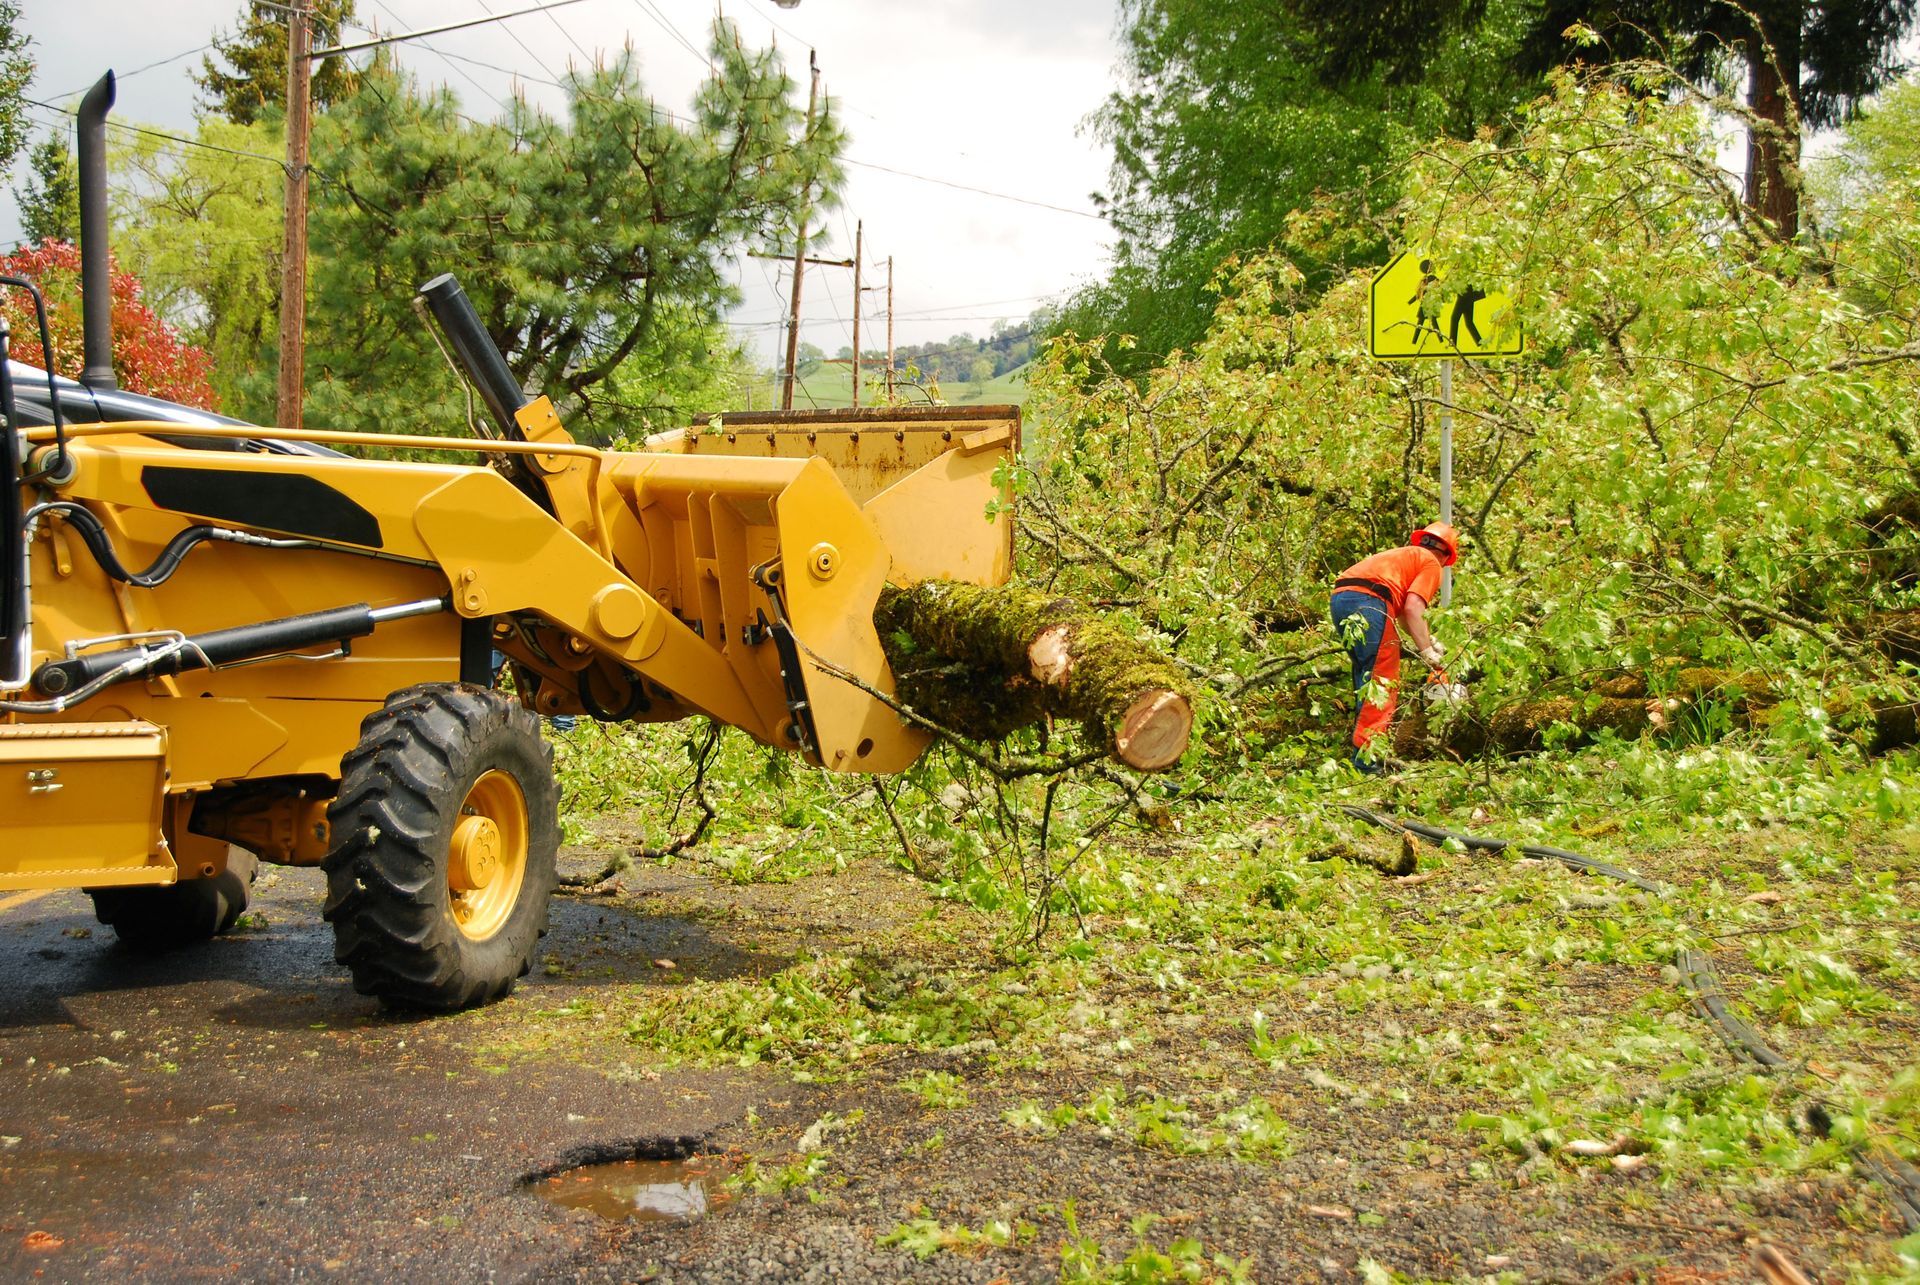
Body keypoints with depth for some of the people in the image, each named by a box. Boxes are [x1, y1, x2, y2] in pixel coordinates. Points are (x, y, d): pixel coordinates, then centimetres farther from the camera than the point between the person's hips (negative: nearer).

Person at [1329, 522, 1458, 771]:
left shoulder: (1406, 555, 35)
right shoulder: (1431, 563, 10)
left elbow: (1402, 613, 36)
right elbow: (1413, 608, -6)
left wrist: (1429, 642, 37)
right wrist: (1427, 652, -5)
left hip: (1340, 597, 9)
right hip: (1368, 600, -9)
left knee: (1365, 678, 18)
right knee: (1383, 682, -6)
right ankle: (1367, 756, -12)